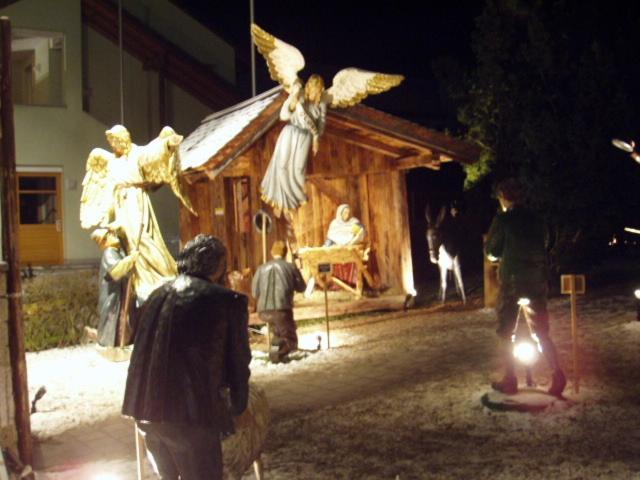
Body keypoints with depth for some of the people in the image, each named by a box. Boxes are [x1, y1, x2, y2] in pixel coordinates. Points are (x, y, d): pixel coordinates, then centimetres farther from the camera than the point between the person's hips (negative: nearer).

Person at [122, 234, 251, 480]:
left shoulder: (158, 294, 10)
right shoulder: (228, 301, -5)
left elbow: (142, 352, 16)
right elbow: (238, 361, 1)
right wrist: (237, 406, 17)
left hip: (146, 408, 6)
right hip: (191, 412, -6)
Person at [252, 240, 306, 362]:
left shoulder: (261, 268, 8)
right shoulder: (291, 267, 3)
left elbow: (255, 293, 10)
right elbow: (301, 287, 15)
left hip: (263, 311, 4)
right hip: (282, 309, -4)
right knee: (291, 341, 10)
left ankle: (277, 338, 14)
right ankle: (278, 354, -17)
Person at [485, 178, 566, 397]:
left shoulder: (502, 220, -8)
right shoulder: (536, 219, 7)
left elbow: (491, 252, -4)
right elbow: (543, 246, 14)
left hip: (512, 281, -4)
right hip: (538, 281, 5)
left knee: (506, 333, 9)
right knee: (542, 333, 12)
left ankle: (510, 381, 10)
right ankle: (557, 375, -1)